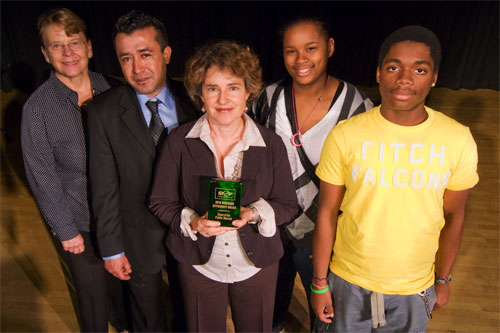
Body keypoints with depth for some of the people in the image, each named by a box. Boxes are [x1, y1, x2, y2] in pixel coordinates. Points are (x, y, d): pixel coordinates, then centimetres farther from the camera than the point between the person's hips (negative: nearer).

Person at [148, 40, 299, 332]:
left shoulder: (271, 144, -11)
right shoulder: (179, 142, -11)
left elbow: (288, 205, -4)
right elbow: (161, 203, -5)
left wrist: (255, 214, -24)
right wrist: (192, 222, -23)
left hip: (257, 264, 1)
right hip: (199, 265, 0)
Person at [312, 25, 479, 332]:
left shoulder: (459, 141, -11)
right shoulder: (345, 136, -16)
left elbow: (454, 217, 1)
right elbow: (327, 213, -9)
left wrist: (443, 279, 10)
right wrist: (320, 283, -3)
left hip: (415, 287, 2)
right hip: (349, 282, -1)